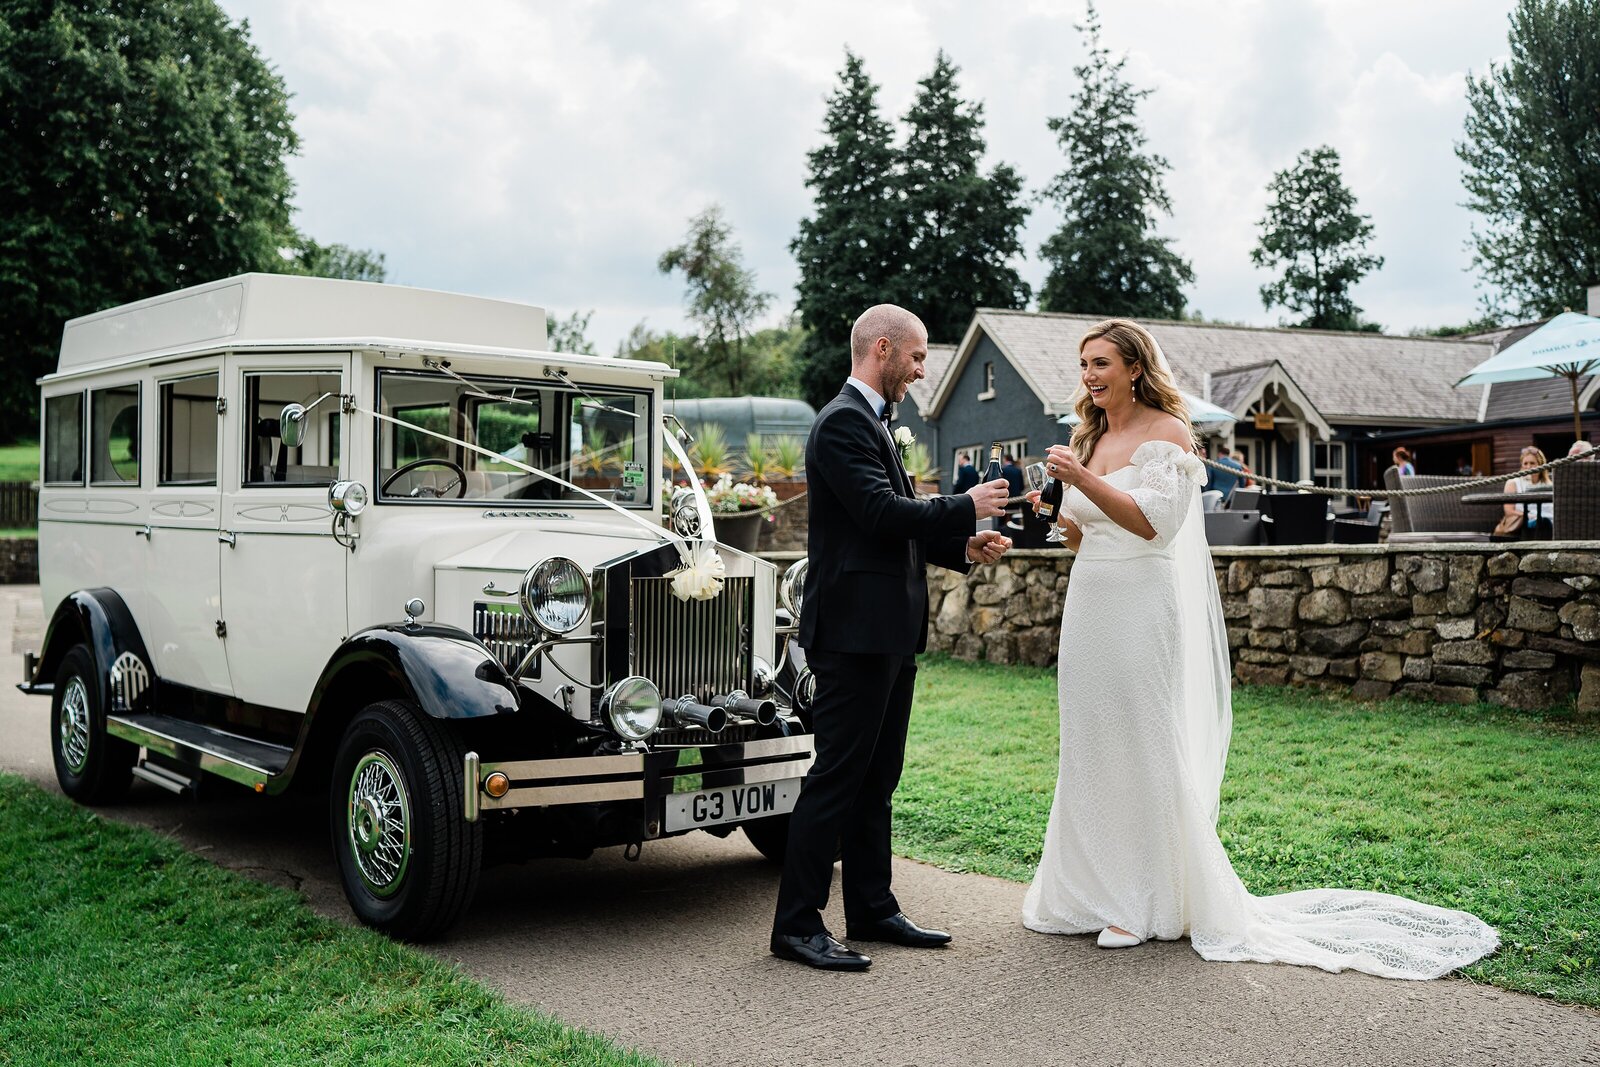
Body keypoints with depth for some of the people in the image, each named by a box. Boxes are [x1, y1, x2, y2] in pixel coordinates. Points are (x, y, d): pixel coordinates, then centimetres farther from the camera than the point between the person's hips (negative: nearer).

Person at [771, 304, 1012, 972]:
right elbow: (881, 513, -23)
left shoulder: (869, 422, 20)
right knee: (838, 776, -7)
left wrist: (962, 547, 8)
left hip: (888, 632, 10)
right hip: (856, 629, -10)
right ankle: (796, 924, 0)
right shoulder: (843, 422, -12)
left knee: (875, 778, 14)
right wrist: (966, 508, -12)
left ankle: (871, 910, 22)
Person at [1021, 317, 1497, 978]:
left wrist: (1084, 481, -25)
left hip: (1140, 603, -7)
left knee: (1140, 744, -3)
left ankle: (1148, 903, 8)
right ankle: (1096, 891, 19)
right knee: (1088, 745, 9)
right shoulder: (1089, 438, 15)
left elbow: (1153, 521, -18)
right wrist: (1053, 510, -2)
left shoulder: (1165, 432, -6)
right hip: (1089, 600, 7)